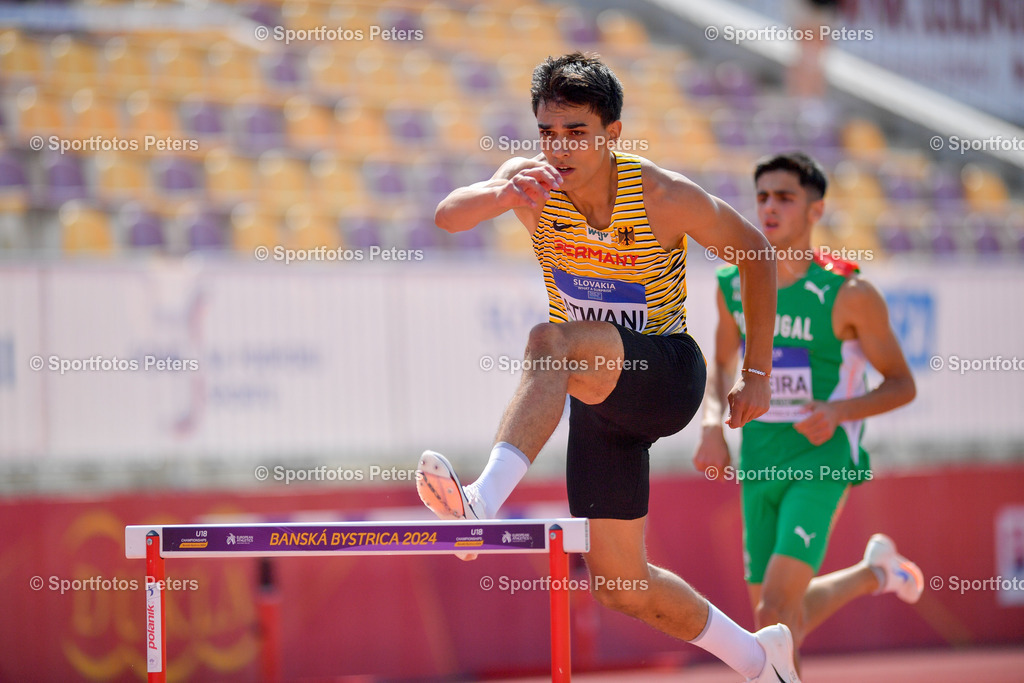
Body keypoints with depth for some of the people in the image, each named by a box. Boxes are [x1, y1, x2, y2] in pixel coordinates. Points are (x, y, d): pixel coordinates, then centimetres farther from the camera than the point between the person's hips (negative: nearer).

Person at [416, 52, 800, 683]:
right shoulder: (533, 182, -8)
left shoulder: (664, 198, -16)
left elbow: (754, 250, -1)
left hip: (668, 375, -5)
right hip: (599, 396, 5)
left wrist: (758, 373, -1)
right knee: (620, 585, 6)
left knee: (551, 342, -36)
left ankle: (485, 501, -52)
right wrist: (503, 195, -50)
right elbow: (448, 216, -26)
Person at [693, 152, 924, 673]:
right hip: (758, 461, 5)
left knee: (777, 604, -21)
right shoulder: (734, 285, 3)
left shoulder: (848, 293, -10)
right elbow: (721, 365, 19)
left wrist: (838, 410, -20)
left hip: (822, 458, -5)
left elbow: (902, 384, -2)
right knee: (775, 616, 10)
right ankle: (874, 572, 38)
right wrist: (712, 422, -1)